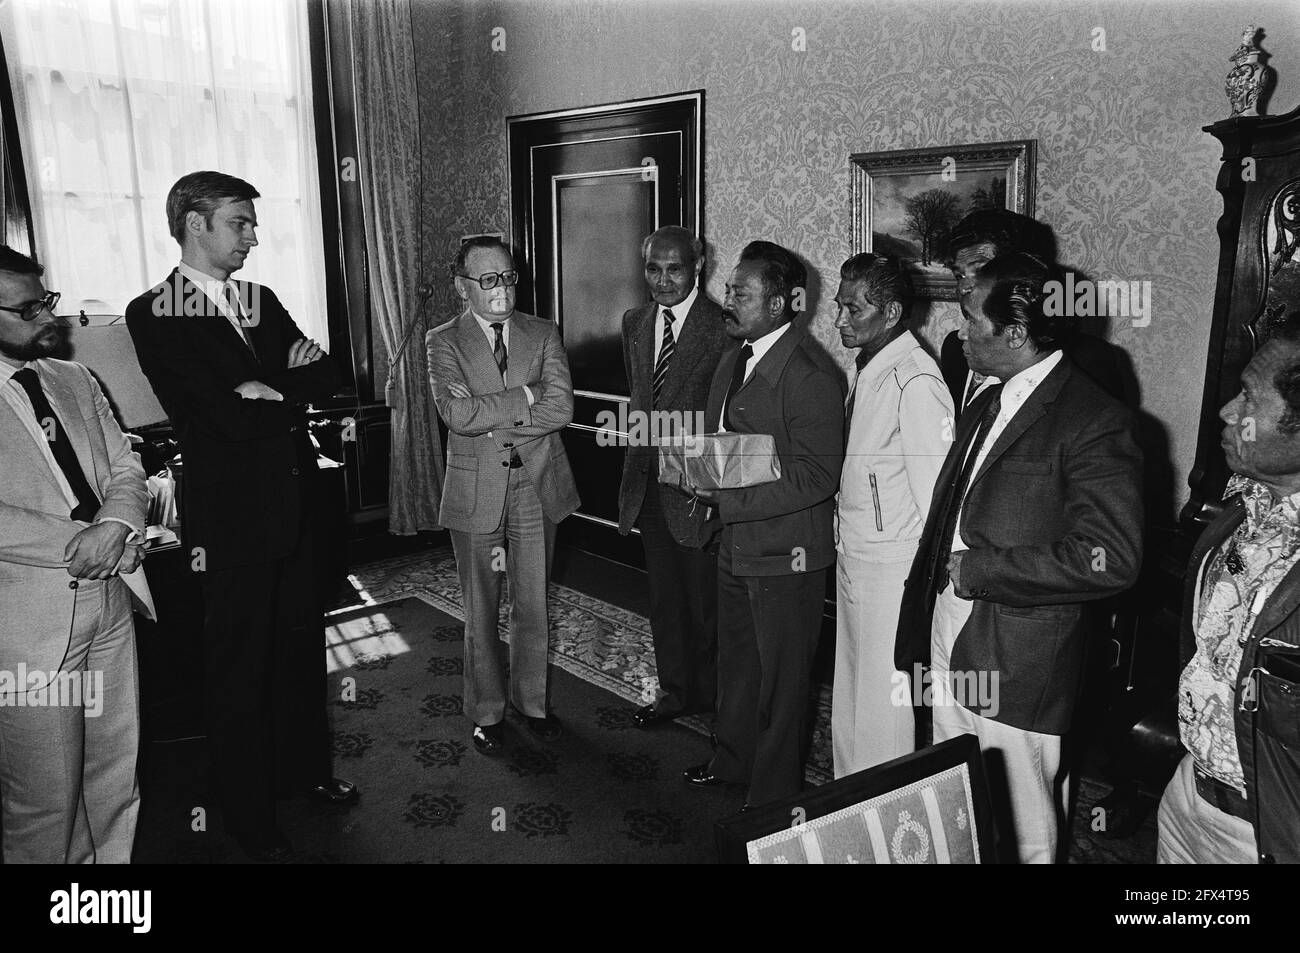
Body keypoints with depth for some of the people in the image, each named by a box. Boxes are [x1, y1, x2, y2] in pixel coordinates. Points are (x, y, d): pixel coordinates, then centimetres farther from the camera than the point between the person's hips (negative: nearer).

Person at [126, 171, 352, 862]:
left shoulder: (263, 302, 11)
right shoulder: (153, 315, -10)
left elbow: (326, 377, 3)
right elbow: (227, 417, -20)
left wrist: (269, 389, -15)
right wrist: (294, 395, -6)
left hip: (294, 507, 6)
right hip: (232, 518, -6)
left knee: (301, 645, 18)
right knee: (237, 669, 7)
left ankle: (305, 768, 39)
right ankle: (249, 817, 25)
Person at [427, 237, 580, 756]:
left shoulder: (543, 334, 4)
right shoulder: (443, 342, -2)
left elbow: (561, 409, -11)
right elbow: (459, 416, -18)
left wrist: (490, 414, -15)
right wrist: (528, 394, -16)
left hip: (537, 486, 2)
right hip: (476, 493, -2)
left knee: (534, 606, 13)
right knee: (480, 613, 10)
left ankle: (531, 701, 32)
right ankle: (486, 712, 28)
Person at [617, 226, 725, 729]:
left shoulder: (723, 327, -13)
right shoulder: (635, 323, 9)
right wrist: (637, 468, 14)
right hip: (648, 481, 6)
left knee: (704, 598, 8)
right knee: (663, 595, 17)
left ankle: (708, 693, 28)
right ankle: (673, 690, 32)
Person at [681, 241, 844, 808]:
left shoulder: (810, 374, -20)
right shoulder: (735, 355, 9)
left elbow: (816, 475, -24)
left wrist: (726, 496, -25)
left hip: (784, 553, -9)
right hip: (735, 539, 9)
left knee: (781, 679, 8)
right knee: (736, 663, 24)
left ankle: (774, 797, 27)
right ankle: (733, 761, 46)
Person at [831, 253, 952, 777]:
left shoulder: (915, 380, -19)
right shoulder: (866, 369, 9)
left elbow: (935, 493, -19)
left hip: (892, 570, -9)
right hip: (852, 557, 9)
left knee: (884, 701, 6)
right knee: (849, 699, 20)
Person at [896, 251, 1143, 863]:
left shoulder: (1095, 421, -15)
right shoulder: (986, 404, 11)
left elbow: (1111, 558, -22)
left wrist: (976, 570, -18)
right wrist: (921, 627, 11)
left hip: (1017, 658, -7)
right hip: (951, 639, 7)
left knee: (1023, 831, 10)